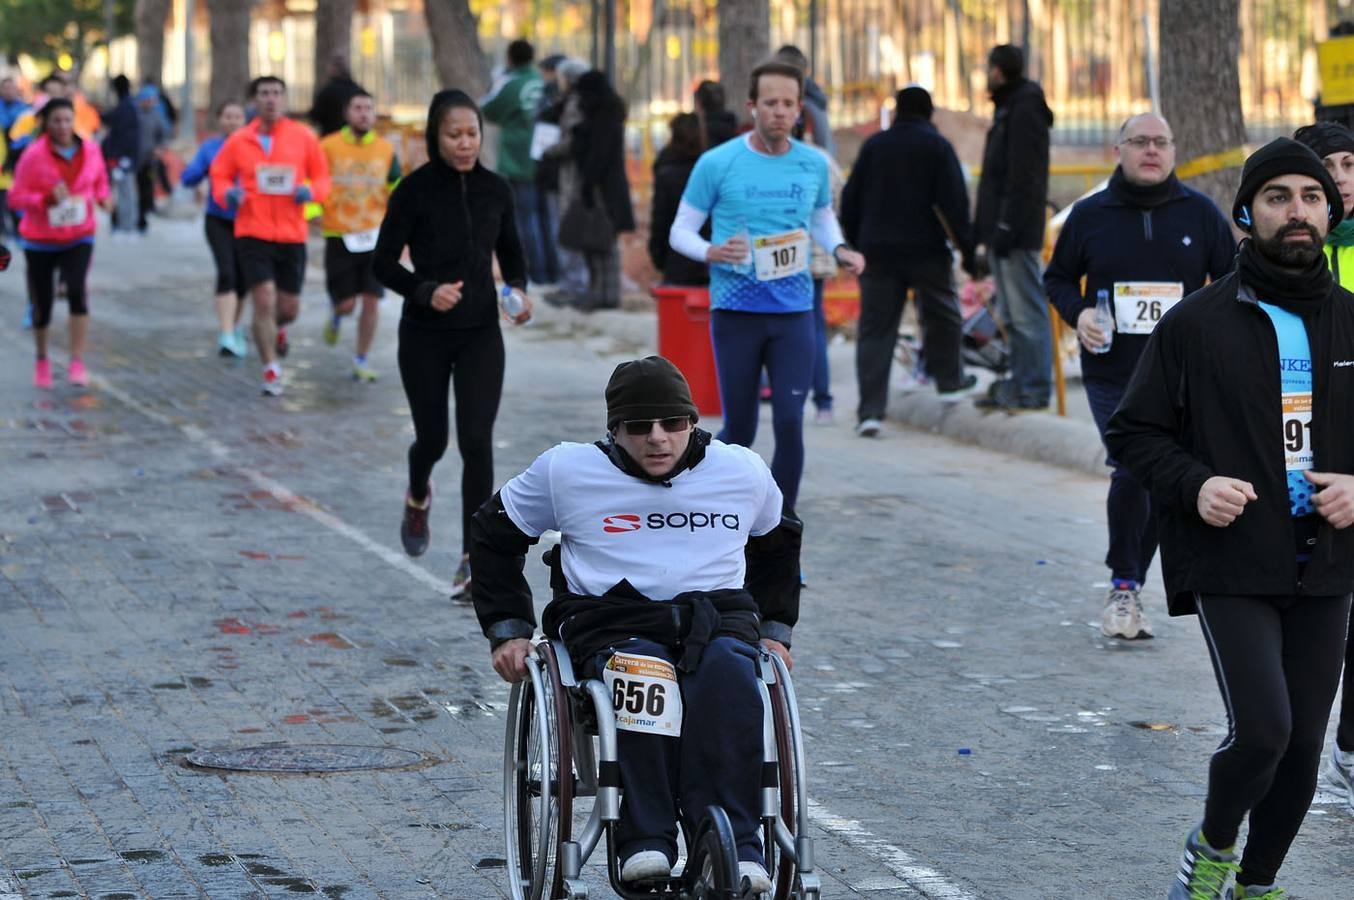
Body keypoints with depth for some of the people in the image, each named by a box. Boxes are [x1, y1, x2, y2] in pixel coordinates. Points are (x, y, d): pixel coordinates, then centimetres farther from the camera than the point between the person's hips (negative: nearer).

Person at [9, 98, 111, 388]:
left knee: (77, 291, -22)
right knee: (42, 303, 7)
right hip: (40, 240, -1)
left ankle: (77, 363, -19)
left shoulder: (91, 150, -3)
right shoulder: (33, 156, -13)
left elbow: (100, 180, 16)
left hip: (78, 237, 1)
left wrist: (102, 197, -6)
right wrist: (47, 199, -28)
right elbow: (16, 197, -12)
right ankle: (42, 360, 34)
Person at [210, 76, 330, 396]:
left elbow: (322, 177, 8)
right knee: (264, 299, -11)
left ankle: (278, 328, 48)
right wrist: (226, 193, -12)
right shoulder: (239, 141, 0)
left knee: (290, 307, 9)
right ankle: (271, 371, 3)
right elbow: (220, 175, 10)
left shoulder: (303, 138, 1)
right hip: (252, 234, -2)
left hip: (292, 234, 2)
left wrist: (311, 191, -15)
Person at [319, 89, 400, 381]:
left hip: (374, 236, 2)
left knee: (371, 300, -4)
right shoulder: (328, 148, -2)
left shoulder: (386, 150, 6)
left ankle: (361, 360, 9)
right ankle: (337, 314, 35)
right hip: (339, 237, -2)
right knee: (347, 303, -3)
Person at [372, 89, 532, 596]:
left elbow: (511, 254, 14)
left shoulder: (495, 189, 1)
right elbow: (383, 263, -6)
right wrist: (426, 291, -22)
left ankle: (473, 558, -3)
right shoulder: (415, 190, -9)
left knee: (476, 443, -10)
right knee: (433, 439, 10)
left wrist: (520, 291, -6)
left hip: (481, 333, 2)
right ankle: (418, 497, 46)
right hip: (425, 336, -2)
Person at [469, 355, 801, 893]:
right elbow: (494, 534, 21)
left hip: (718, 619, 1)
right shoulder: (567, 470, 9)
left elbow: (777, 544, 34)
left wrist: (774, 629, 24)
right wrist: (508, 629, 13)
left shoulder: (742, 471, 15)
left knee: (727, 669, -37)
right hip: (611, 622, -1)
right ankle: (646, 842, -42)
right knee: (644, 674, -39)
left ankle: (732, 844, -44)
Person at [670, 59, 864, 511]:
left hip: (794, 310, 2)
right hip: (735, 311, -2)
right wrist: (711, 252, -19)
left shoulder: (814, 165, 5)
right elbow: (680, 231, 2)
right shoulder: (717, 164, -4)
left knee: (790, 424, -8)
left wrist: (840, 250, 3)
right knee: (740, 428, 3)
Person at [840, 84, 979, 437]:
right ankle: (949, 381, 33)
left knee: (876, 328, 0)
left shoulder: (874, 145, 7)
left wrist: (857, 243, 19)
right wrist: (967, 247, -5)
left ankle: (870, 410, -8)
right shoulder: (937, 146, -3)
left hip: (878, 250, 2)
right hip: (927, 250, -2)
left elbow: (851, 200, 9)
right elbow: (954, 202, -9)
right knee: (941, 315, 20)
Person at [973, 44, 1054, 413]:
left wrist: (1007, 226, -22)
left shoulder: (1024, 110, -12)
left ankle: (1033, 388, -8)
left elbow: (1023, 176, -19)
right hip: (1003, 230, 11)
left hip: (1016, 232, -11)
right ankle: (1021, 382, 18)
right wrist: (989, 228, 20)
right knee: (1012, 313, 13)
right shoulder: (1009, 109, 19)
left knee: (1026, 311, -8)